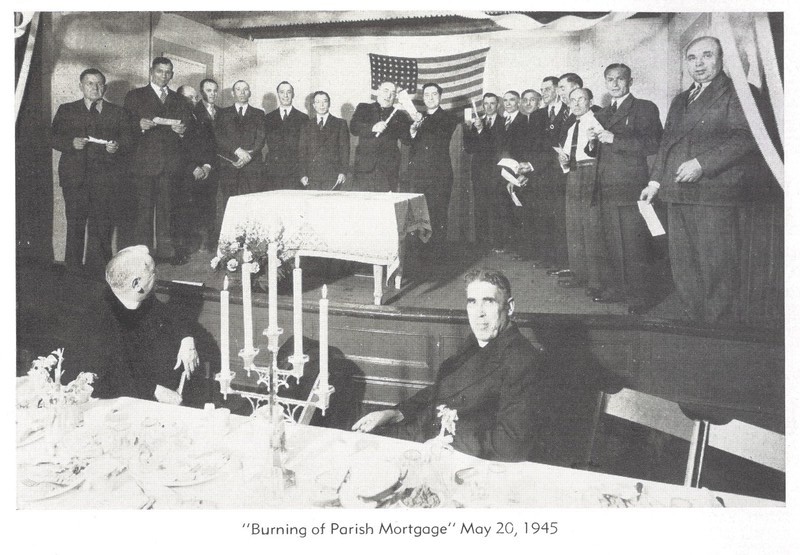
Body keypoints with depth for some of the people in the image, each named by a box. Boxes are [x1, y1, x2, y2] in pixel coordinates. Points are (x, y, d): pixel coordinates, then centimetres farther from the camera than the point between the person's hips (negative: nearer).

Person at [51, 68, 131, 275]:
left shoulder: (117, 112, 16)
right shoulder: (66, 111, 15)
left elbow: (128, 140, 9)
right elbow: (54, 139, 8)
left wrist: (117, 146, -13)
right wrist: (72, 143, -11)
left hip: (106, 177, 0)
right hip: (75, 176, 0)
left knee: (102, 225, -6)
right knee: (75, 225, -1)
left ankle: (98, 272, 1)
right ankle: (73, 271, 7)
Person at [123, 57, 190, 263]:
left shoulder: (178, 100, 21)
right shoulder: (135, 96, 10)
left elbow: (186, 125, 16)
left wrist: (182, 130, -6)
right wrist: (139, 125, -18)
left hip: (170, 164, 3)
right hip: (143, 161, -3)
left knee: (166, 207, 2)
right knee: (143, 206, -5)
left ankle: (166, 249, 7)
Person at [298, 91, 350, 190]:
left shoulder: (340, 123, 11)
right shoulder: (307, 126, 17)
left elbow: (344, 149, 5)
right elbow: (303, 151, 13)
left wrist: (343, 172, -7)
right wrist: (303, 174, 1)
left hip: (332, 176, -2)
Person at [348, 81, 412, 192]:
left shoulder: (399, 116, 17)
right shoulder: (363, 108, 15)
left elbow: (406, 139, 8)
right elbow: (353, 128, -2)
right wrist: (373, 128, -19)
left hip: (388, 169, 1)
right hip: (364, 166, -1)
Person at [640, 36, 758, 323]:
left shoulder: (737, 93, 0)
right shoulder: (680, 101, 23)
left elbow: (745, 138, -13)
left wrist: (702, 163, -18)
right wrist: (655, 181, 16)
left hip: (714, 194, -7)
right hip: (677, 194, 7)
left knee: (715, 264, -6)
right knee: (682, 265, 8)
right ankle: (693, 320, 18)